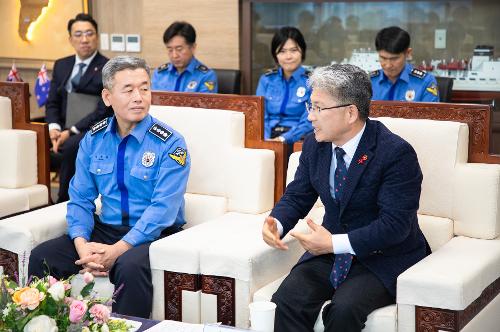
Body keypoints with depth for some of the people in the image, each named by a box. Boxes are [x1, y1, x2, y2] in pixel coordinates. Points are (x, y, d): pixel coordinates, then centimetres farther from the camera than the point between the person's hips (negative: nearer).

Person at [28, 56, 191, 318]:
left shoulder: (170, 144, -10)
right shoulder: (93, 139, 6)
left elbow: (162, 210, -17)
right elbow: (80, 198, 5)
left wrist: (117, 250, -25)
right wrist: (81, 244, -15)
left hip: (153, 235, -4)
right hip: (105, 229, 5)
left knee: (130, 265, -37)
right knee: (41, 257, -15)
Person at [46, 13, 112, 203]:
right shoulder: (61, 65, 15)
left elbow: (104, 110, -11)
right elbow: (52, 103, 13)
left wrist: (71, 131, -18)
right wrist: (54, 128, -9)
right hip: (63, 129, 5)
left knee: (71, 146, -36)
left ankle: (66, 201, -20)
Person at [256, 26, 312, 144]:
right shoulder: (266, 80, 13)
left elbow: (308, 122, -7)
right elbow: (260, 116, 4)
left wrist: (283, 139, -22)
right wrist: (265, 139, -15)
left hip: (296, 140, -2)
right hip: (269, 138, 2)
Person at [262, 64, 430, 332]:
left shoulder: (397, 153, -18)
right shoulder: (314, 145, 2)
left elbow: (395, 225, -22)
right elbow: (296, 196, 10)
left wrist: (335, 243, -28)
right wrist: (276, 223, -13)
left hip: (384, 258, -5)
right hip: (332, 250, 5)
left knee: (343, 308, -31)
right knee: (286, 300, -21)